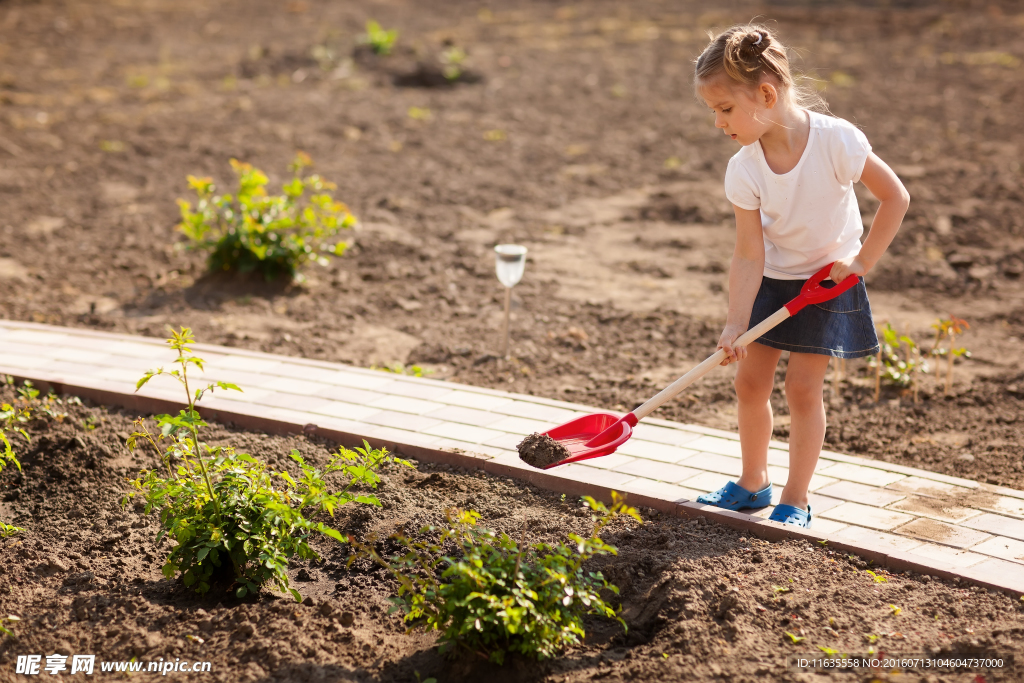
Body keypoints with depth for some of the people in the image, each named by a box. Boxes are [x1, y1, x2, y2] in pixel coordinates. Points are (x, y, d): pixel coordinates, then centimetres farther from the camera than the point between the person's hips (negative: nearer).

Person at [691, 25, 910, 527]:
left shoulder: (836, 139, -28)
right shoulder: (743, 171, -19)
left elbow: (895, 197, -16)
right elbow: (749, 255, -17)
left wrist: (862, 261, -13)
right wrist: (735, 325, -24)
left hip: (828, 279, -3)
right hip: (771, 279, 3)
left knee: (803, 386, -5)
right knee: (750, 380, 6)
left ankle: (795, 499, 11)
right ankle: (752, 482, 27)